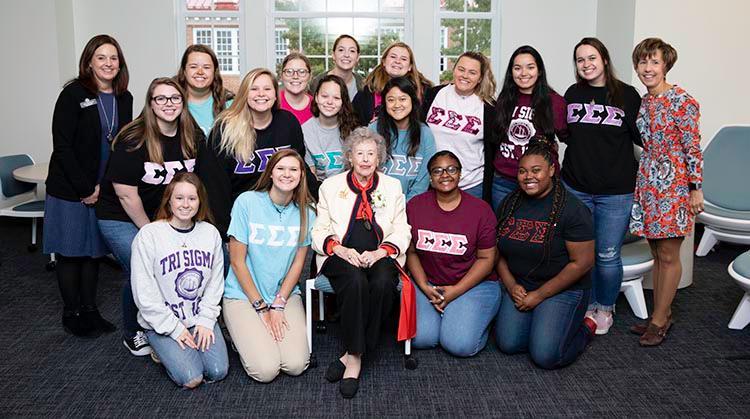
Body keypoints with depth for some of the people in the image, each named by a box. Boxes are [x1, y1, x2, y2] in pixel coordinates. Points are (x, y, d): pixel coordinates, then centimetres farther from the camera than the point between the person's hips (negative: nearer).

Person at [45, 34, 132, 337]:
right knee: (71, 252, 5)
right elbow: (62, 146, -13)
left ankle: (89, 310, 26)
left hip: (105, 190, 5)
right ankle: (71, 313, 19)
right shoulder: (73, 94, -10)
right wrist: (85, 188, -14)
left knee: (94, 250, 13)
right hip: (70, 190, -5)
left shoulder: (124, 98, 6)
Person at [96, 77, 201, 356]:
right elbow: (126, 193, -19)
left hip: (167, 217, 5)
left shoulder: (193, 137, -5)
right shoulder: (133, 139, -20)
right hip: (121, 218, -5)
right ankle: (132, 334, 13)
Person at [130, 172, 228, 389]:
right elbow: (144, 294, -12)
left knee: (218, 371, -13)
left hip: (200, 317, 4)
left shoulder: (210, 233, -1)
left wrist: (206, 320, -8)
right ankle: (162, 350, 12)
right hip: (162, 321, -3)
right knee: (191, 378, -18)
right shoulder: (148, 235, -13)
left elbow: (215, 283, 3)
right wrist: (174, 328, -12)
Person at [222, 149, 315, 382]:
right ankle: (244, 334, 14)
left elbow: (298, 263, 3)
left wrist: (278, 304, -8)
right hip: (243, 294, -3)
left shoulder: (305, 212, 0)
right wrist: (261, 308, -9)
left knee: (296, 366, -15)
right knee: (265, 370, -17)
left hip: (286, 294, 3)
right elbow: (237, 261, -8)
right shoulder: (247, 202, -10)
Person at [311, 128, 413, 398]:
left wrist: (380, 252, -11)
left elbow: (401, 232, 9)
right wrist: (340, 249, -11)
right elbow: (319, 231, 9)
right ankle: (356, 356, -23)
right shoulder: (331, 186, 14)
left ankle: (352, 355, -20)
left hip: (379, 256, 1)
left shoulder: (393, 187, 16)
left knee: (382, 283, -33)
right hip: (342, 256, -1)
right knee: (355, 281, -35)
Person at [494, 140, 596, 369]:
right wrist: (511, 286, -6)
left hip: (562, 290, -5)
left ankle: (584, 328, 14)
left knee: (546, 355, -16)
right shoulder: (510, 203, 4)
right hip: (519, 287, 5)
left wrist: (539, 295, -12)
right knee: (508, 344, -10)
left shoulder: (571, 209, -14)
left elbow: (582, 262, -15)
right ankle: (537, 320, 19)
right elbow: (498, 251, 9)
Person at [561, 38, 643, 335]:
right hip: (576, 187, 3)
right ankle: (589, 306, 29)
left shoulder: (627, 95, -1)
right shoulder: (572, 94, 8)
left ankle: (605, 309, 27)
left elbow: (641, 138, 2)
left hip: (615, 191, -3)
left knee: (607, 255, 3)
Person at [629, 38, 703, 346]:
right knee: (657, 254, 14)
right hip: (648, 184, 7)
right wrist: (641, 181, 16)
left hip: (674, 185, -7)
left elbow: (693, 148, -12)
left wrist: (696, 188, -12)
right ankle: (662, 314, 25)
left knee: (668, 256, 3)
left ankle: (659, 320, 13)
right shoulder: (642, 104, 9)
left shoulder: (682, 101, -11)